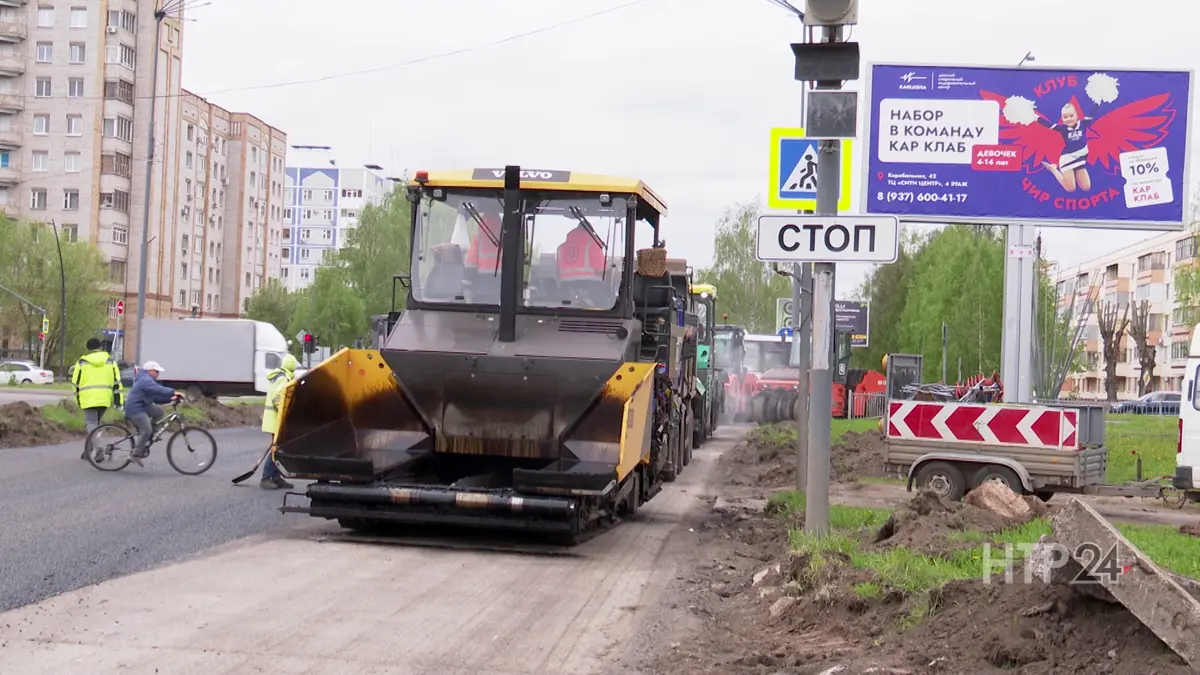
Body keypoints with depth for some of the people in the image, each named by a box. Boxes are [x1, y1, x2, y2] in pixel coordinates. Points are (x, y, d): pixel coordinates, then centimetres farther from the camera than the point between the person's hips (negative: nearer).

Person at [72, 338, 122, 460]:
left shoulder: (82, 362, 5)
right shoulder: (110, 361, 9)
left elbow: (76, 382, 7)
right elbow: (116, 382, 4)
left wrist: (78, 399, 19)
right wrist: (118, 401, 5)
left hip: (88, 398, -3)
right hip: (105, 398, 3)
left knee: (91, 425, -3)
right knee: (95, 424, 17)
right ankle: (87, 452, 23)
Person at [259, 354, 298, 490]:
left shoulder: (277, 376, 16)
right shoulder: (283, 378, -15)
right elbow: (278, 398, -23)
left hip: (273, 418, 10)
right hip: (277, 418, -10)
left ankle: (276, 478, 17)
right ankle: (266, 478, -9)